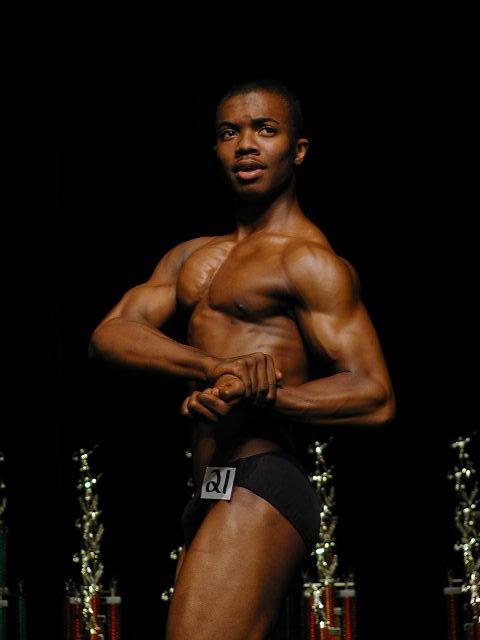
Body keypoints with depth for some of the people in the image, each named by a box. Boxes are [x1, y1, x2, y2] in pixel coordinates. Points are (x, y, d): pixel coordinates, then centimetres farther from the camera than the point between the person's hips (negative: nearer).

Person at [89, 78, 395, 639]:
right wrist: (218, 366, -17)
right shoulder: (192, 257, 19)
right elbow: (109, 334, 2)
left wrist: (253, 394, -28)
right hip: (214, 500, 9)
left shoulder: (308, 260, -5)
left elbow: (374, 397, -14)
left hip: (257, 493, -9)